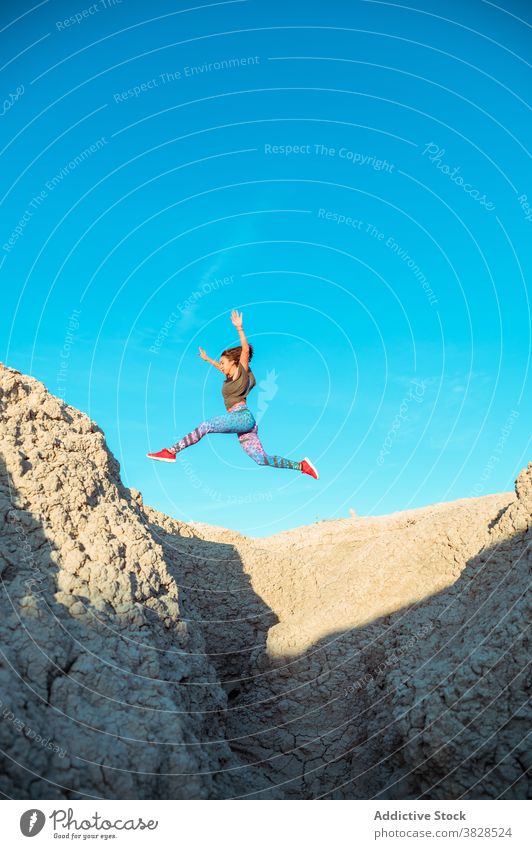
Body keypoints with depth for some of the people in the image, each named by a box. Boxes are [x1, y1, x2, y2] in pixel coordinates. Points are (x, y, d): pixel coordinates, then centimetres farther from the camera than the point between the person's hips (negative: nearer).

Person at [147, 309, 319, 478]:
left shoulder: (242, 372, 5)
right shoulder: (231, 377, 28)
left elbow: (245, 349, -8)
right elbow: (222, 367, 49)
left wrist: (239, 328, -15)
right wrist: (207, 359, 59)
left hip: (242, 416, -9)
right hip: (242, 421, 9)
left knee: (205, 426, -19)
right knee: (262, 459, -1)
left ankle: (171, 452, -21)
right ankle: (301, 465, -2)